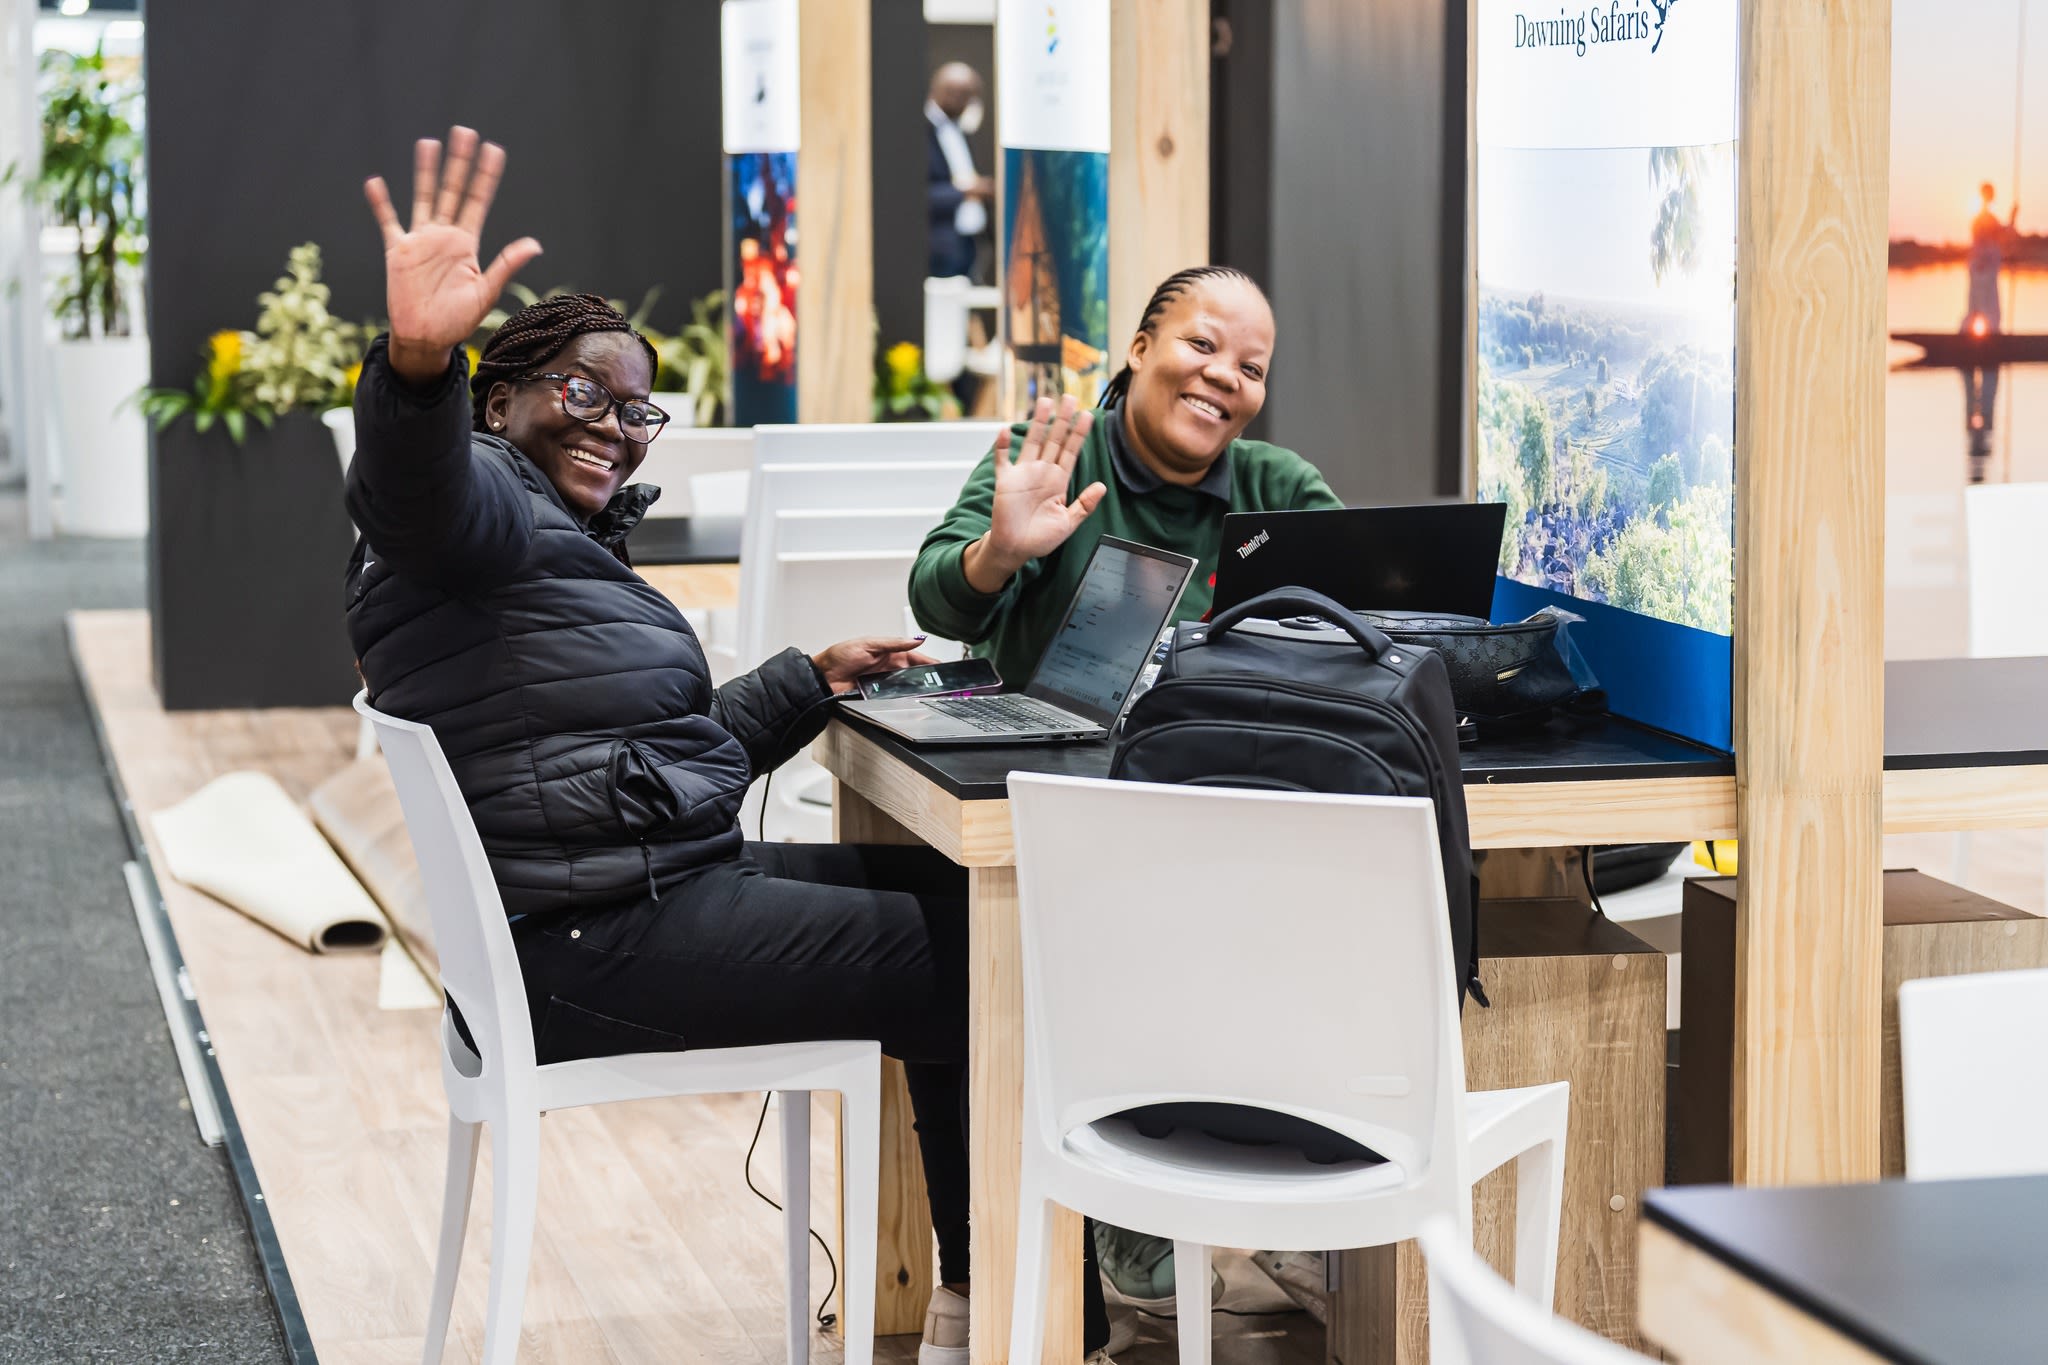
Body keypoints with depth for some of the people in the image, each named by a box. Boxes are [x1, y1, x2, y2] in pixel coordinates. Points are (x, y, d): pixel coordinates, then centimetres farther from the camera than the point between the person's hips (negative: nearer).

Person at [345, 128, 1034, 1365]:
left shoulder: (575, 544, 23)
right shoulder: (482, 501, -9)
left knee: (956, 893, 18)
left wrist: (811, 681, 22)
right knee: (965, 968, -7)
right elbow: (418, 489, -37)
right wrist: (417, 362, -57)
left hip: (672, 882, 11)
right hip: (590, 946, -11)